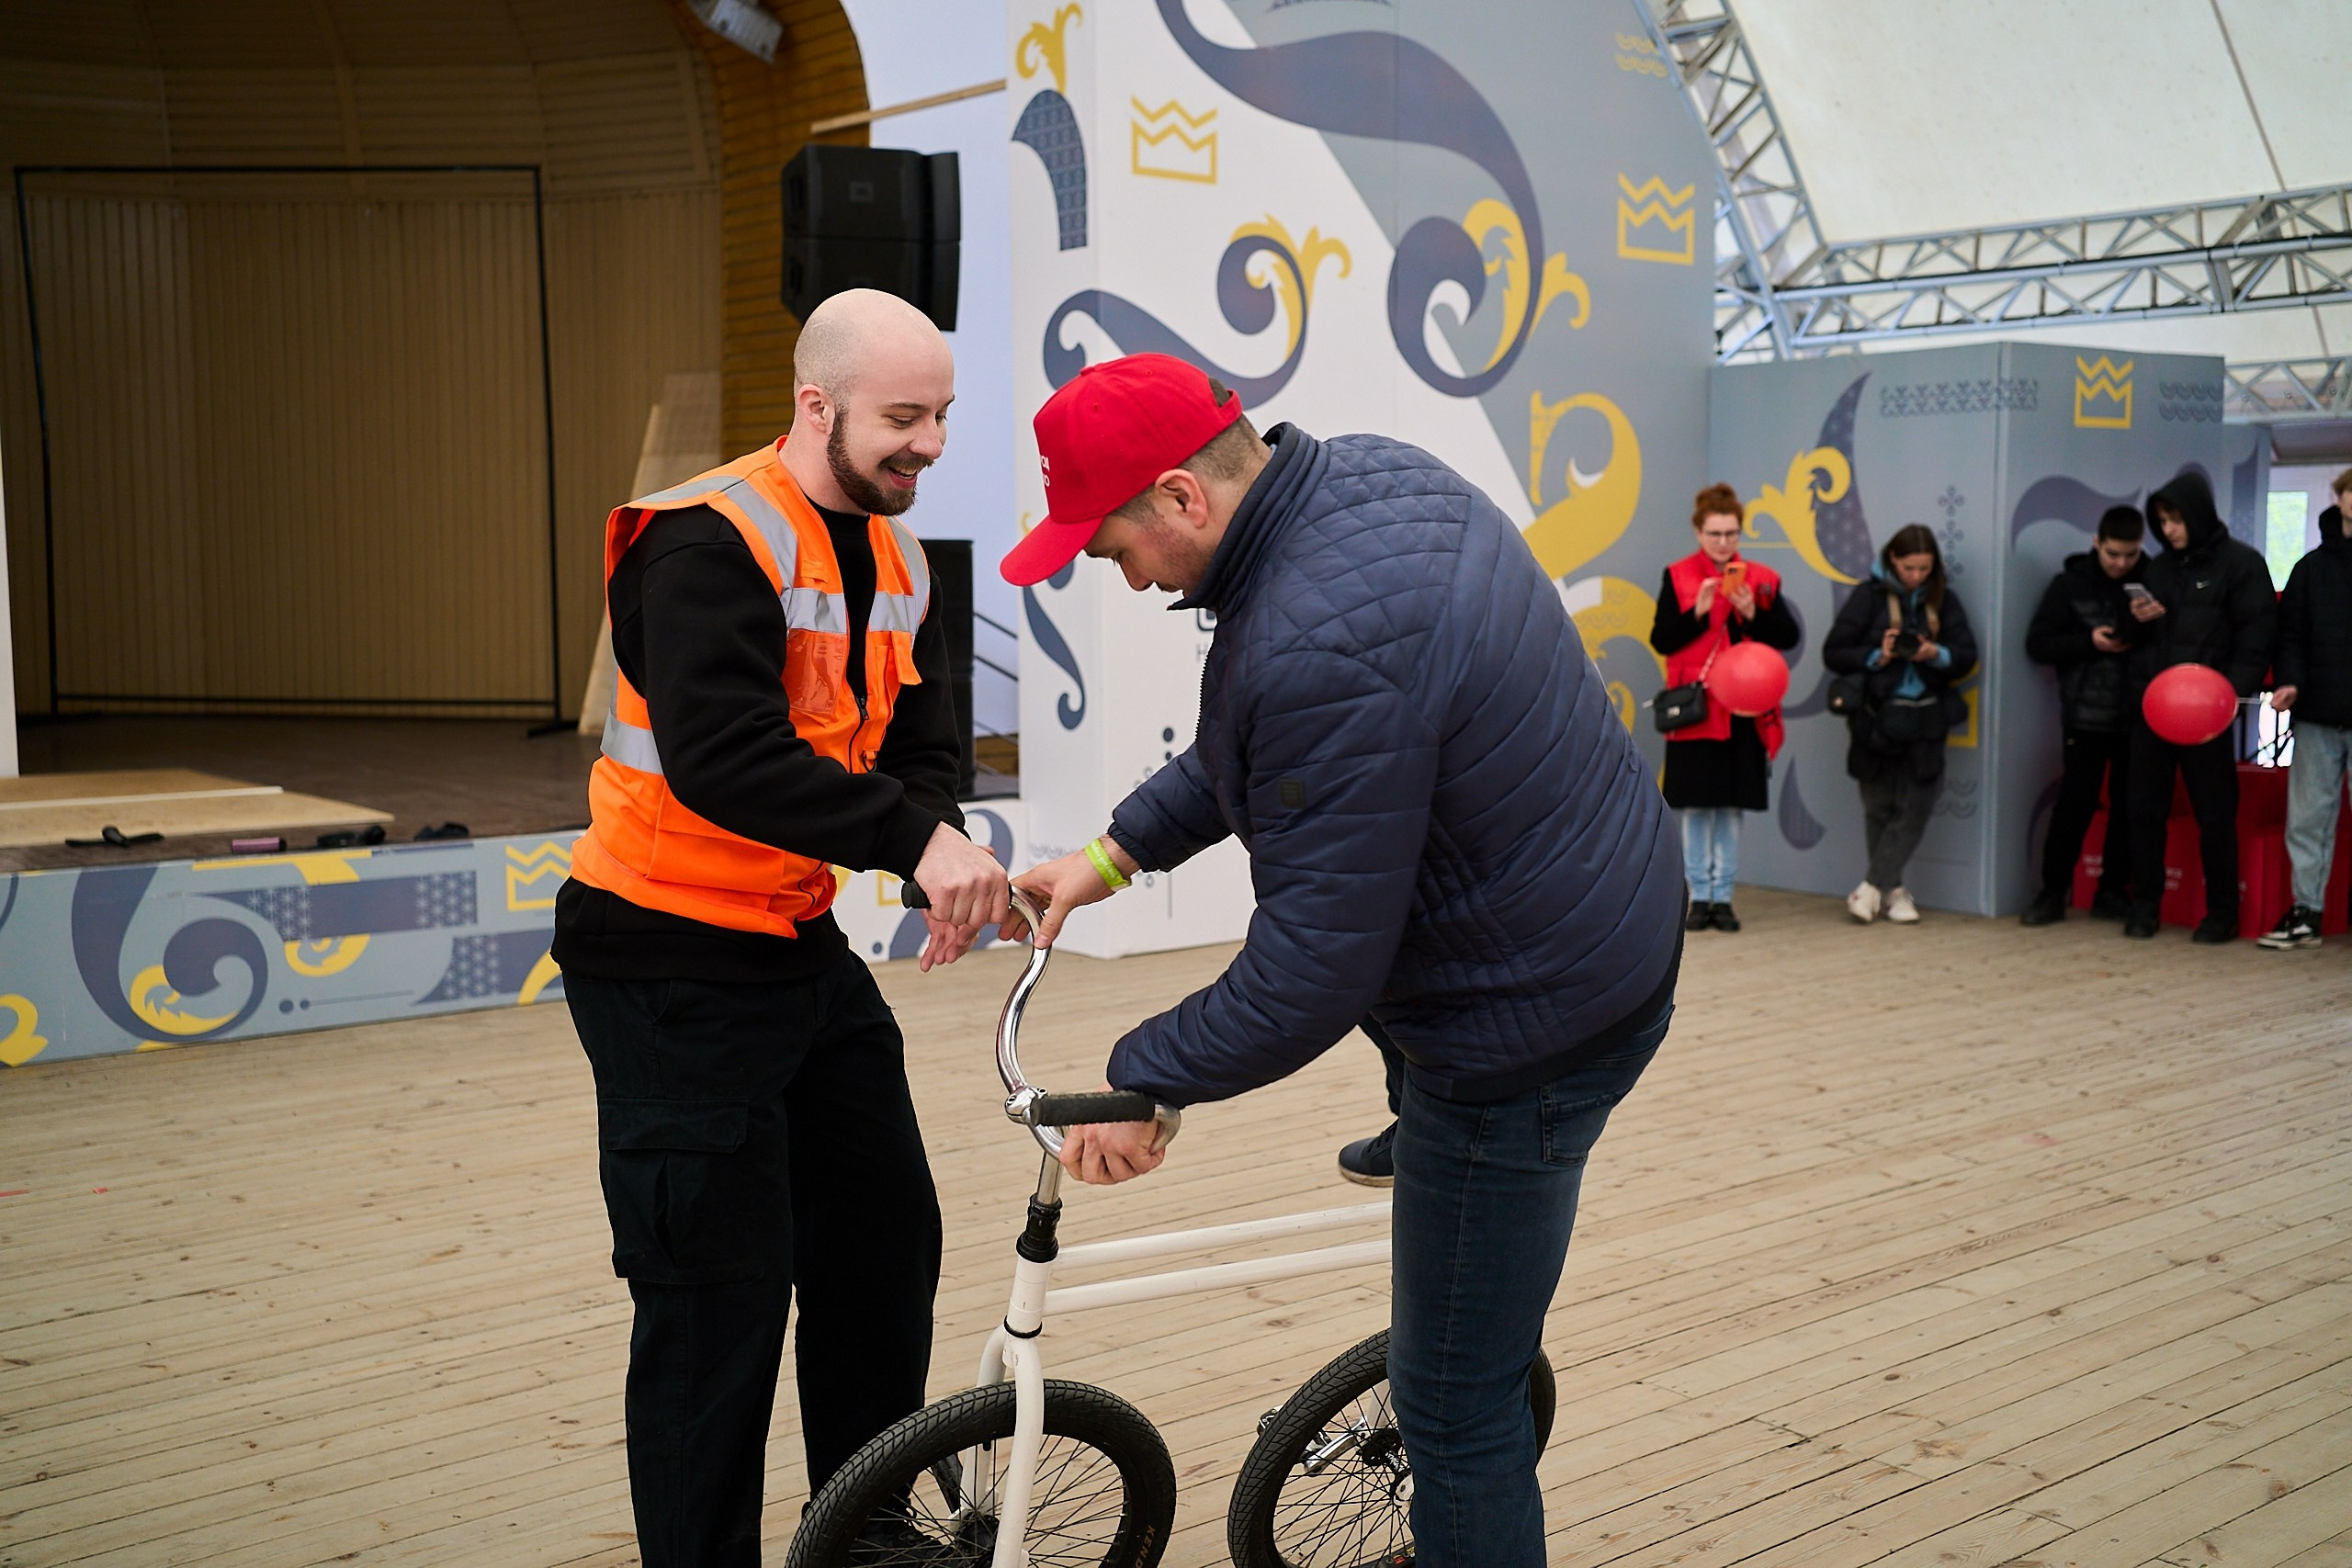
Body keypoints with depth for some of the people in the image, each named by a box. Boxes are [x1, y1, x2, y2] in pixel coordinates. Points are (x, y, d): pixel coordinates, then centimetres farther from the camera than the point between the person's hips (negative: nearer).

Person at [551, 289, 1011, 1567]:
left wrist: (945, 861, -18)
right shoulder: (712, 541, -20)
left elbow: (918, 746, 3)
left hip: (804, 947, 9)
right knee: (720, 1292, -3)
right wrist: (915, 839, -39)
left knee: (886, 1234, 16)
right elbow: (719, 754, -34)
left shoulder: (896, 561, 8)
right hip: (673, 966, -9)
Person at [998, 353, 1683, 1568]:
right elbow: (1252, 743, 13)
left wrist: (1146, 1081, -14)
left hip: (1531, 1024, -10)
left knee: (1453, 1399, 3)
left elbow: (1319, 967, -27)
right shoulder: (1365, 471, -1)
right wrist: (1112, 854, 11)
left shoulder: (1325, 646, -33)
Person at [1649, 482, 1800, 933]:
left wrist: (1753, 613, -14)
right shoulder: (1677, 578, 0)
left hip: (1744, 710, 2)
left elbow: (1790, 636, 1)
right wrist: (1698, 612, -18)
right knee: (1696, 805, 0)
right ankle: (1699, 897, 9)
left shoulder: (1762, 579, 6)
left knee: (1731, 806, 5)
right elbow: (1661, 640, -5)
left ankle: (1723, 897, 12)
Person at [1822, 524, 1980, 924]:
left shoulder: (1944, 600, 5)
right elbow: (1833, 652, -5)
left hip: (1925, 720, 2)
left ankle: (1871, 887, 2)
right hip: (1877, 717, -2)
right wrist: (1877, 656, -19)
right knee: (1880, 808, 4)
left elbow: (1967, 655, 3)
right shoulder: (1869, 597, -3)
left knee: (1915, 808, -3)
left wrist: (1937, 654, -16)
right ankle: (1892, 889, 17)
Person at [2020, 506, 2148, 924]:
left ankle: (2113, 889, 18)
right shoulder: (2070, 584, 1)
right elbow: (2037, 643, 0)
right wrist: (2090, 643, -12)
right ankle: (2053, 890, 6)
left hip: (2137, 716, 2)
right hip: (2086, 714, -2)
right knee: (2075, 802, -3)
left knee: (2129, 805, 6)